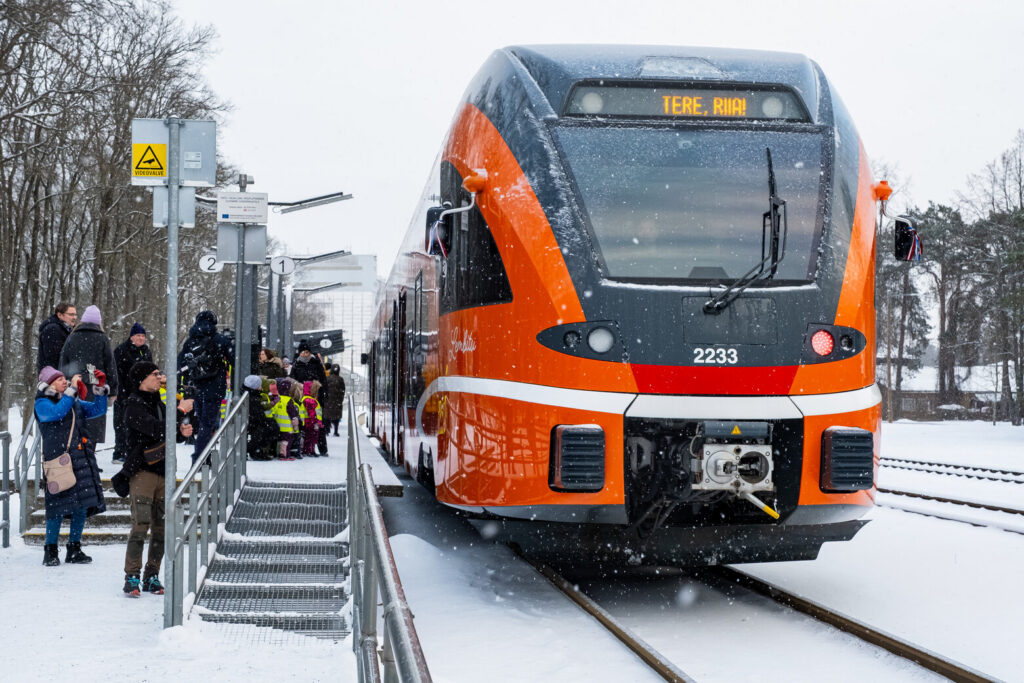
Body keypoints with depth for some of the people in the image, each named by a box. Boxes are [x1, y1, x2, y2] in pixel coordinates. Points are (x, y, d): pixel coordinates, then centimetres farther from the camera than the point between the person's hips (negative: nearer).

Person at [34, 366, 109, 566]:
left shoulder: (75, 402, 19)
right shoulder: (42, 403, 1)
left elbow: (98, 409, 19)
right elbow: (57, 412, -18)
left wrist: (101, 387, 6)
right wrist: (72, 390, -15)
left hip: (81, 457, 6)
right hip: (59, 459, -6)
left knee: (82, 504, 4)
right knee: (59, 505, -8)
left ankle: (74, 550, 13)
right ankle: (50, 551, 3)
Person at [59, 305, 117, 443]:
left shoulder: (71, 338, 8)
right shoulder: (102, 339, 2)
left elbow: (63, 365, 9)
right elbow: (110, 366, 2)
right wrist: (113, 390, 8)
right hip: (96, 390, -2)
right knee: (93, 426, -3)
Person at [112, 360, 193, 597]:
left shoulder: (158, 402, 16)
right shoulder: (134, 405, -9)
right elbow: (156, 430, -22)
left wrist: (182, 433, 1)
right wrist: (181, 411, -16)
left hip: (162, 471, 7)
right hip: (142, 472, -7)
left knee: (161, 526, 6)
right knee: (141, 525, -14)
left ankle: (152, 576, 13)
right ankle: (132, 578, -10)